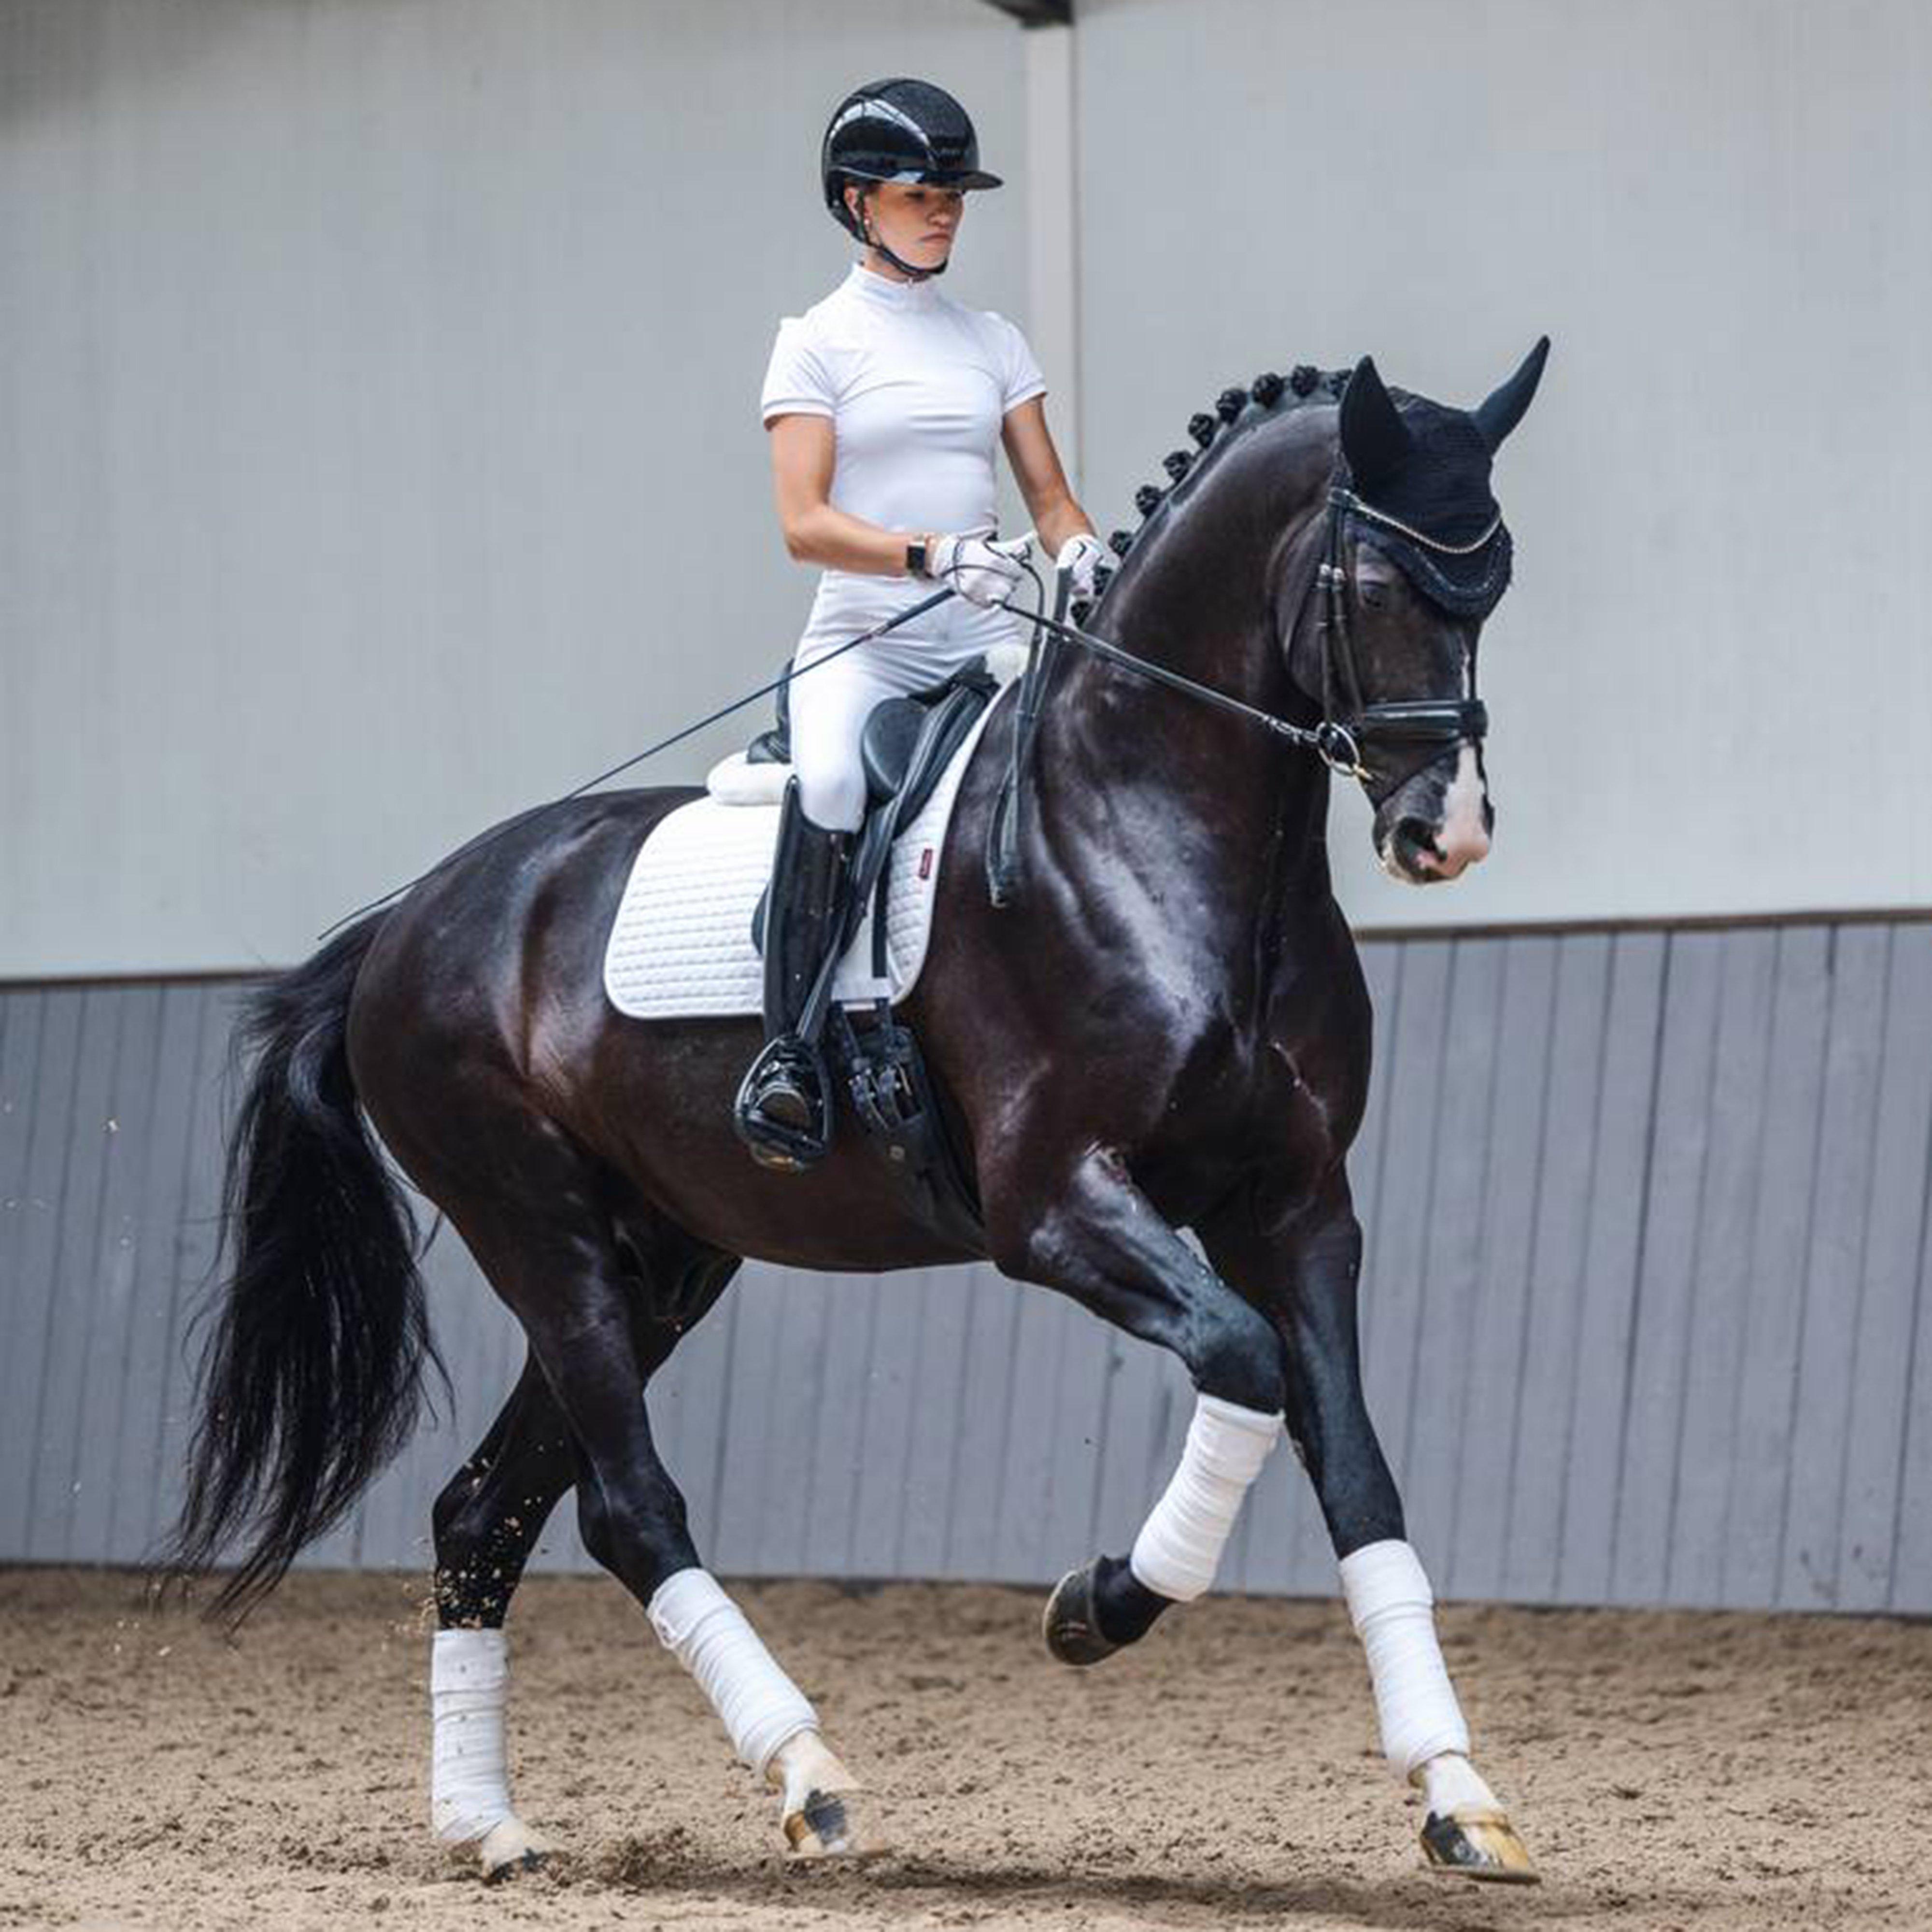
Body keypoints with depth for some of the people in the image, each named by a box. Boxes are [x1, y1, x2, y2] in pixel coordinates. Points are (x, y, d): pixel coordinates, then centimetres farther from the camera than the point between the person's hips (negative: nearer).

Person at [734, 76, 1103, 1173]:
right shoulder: (820, 342, 3)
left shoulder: (994, 341, 16)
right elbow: (805, 523, -8)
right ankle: (791, 1052, -30)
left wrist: (1082, 552, -10)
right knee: (831, 782, -35)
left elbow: (1049, 495, 14)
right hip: (865, 639, -4)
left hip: (990, 637, 4)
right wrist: (932, 555, -24)